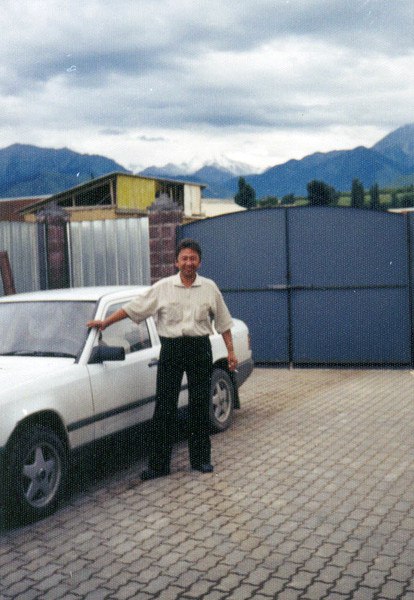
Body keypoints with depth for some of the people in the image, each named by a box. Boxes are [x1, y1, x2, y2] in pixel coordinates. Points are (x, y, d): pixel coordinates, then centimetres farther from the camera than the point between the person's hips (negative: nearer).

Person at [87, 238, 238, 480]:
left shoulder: (209, 288, 5)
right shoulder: (162, 288, 1)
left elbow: (223, 322, 10)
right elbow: (132, 308, 2)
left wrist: (231, 351, 6)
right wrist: (105, 322, -3)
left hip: (200, 348, 1)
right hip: (171, 349, -1)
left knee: (200, 406, 7)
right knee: (165, 406, -1)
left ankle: (201, 458, 20)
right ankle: (159, 464, 5)